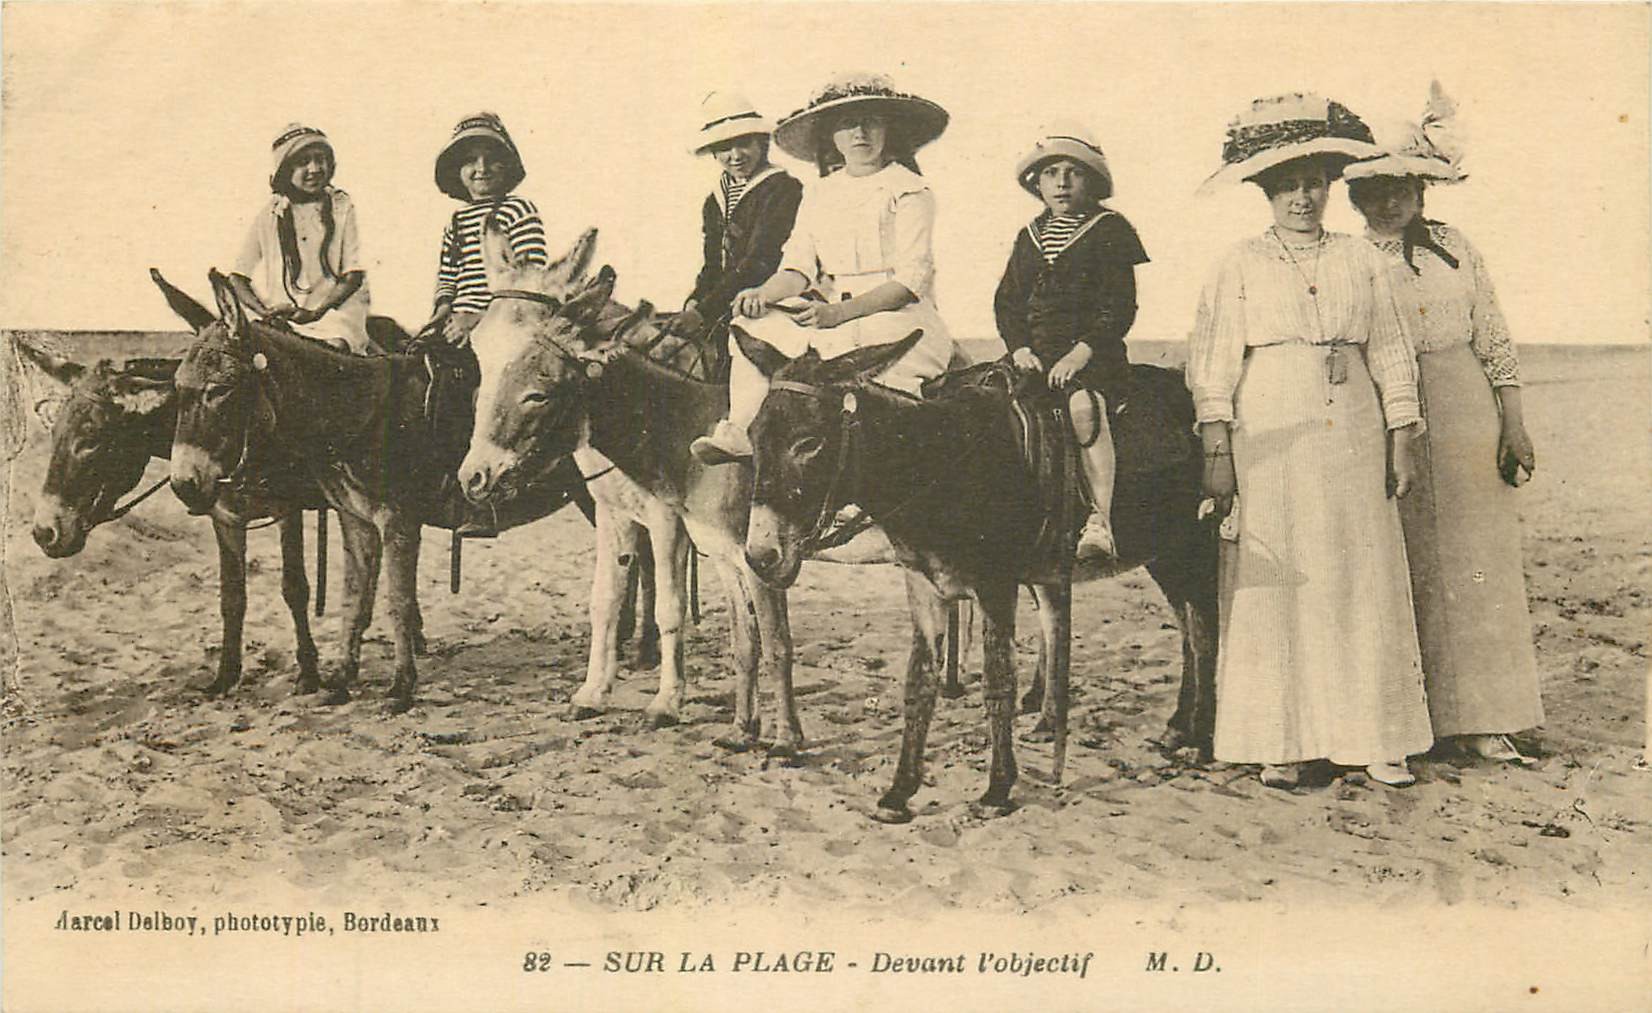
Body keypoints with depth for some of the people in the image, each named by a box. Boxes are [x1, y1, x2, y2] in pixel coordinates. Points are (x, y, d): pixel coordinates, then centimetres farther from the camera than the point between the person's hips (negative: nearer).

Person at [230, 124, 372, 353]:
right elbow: (237, 278, 7)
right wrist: (265, 312, -12)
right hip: (282, 315, 2)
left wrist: (316, 312, -16)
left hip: (334, 306, -2)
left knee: (335, 346, -33)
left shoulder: (342, 207, 5)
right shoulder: (269, 215, 6)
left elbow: (353, 276, -2)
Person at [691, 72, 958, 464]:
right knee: (753, 322, -15)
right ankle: (738, 433, -24)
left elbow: (910, 279, -13)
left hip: (900, 314, -6)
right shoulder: (819, 194, 15)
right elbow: (798, 266, 9)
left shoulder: (909, 191, -3)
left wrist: (837, 313, -26)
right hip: (833, 314, 6)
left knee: (839, 344, -36)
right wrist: (764, 293, -16)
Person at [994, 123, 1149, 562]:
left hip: (1095, 353, -5)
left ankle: (1100, 521, -37)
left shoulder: (1110, 230, 5)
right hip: (1036, 354, 5)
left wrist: (1081, 352, -16)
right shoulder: (1029, 238, 21)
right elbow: (1006, 301, 16)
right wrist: (1020, 350, -3)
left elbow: (1119, 305, -4)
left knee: (1083, 406, -36)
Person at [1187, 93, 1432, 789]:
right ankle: (1280, 742, 4)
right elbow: (1213, 365, 0)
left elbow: (1392, 358, 10)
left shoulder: (1364, 261, 10)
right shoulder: (1240, 267, 4)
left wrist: (1401, 446, 4)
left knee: (1362, 581, 3)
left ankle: (1373, 738, 10)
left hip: (1351, 433, 2)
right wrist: (1217, 452, -7)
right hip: (1269, 438, -2)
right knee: (1273, 586, -2)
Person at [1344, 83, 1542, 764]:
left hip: (1466, 416, 2)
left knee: (1475, 561, -1)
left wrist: (1514, 425, 3)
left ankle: (1478, 720, 4)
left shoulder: (1454, 248, 10)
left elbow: (1494, 341, 10)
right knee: (1400, 567, -2)